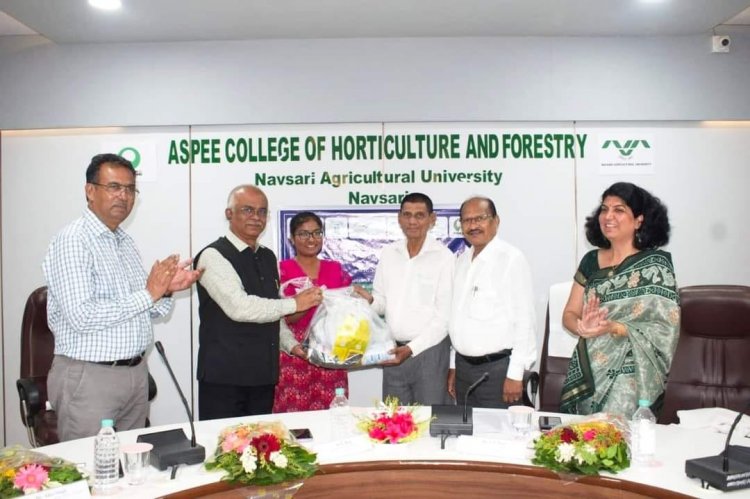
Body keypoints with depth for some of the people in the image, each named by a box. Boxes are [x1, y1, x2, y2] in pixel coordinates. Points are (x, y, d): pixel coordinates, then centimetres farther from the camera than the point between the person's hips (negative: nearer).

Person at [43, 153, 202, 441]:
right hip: (89, 377, -7)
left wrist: (166, 289, -4)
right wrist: (148, 294, -19)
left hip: (136, 372, 7)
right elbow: (81, 317, -23)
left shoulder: (126, 242, 12)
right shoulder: (72, 241, -13)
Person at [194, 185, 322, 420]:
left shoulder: (268, 257, 14)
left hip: (264, 374, 7)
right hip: (224, 376, -7)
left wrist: (291, 344, 6)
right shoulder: (213, 256, -10)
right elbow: (238, 307, -23)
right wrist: (294, 304, -16)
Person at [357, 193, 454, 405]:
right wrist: (370, 300, -8)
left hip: (429, 350, -4)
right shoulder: (388, 253, 7)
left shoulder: (444, 257, -8)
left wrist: (412, 348, -16)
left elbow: (444, 317, -9)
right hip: (393, 350, 4)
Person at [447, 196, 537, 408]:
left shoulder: (511, 258, -11)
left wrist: (515, 374, -15)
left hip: (497, 367, -6)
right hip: (463, 365, 6)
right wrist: (453, 366, 13)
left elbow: (524, 319, -13)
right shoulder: (462, 260, 9)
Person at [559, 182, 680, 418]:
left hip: (629, 381, -4)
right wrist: (582, 327, -15)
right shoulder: (591, 260, 7)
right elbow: (570, 313, 8)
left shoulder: (654, 264, -6)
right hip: (586, 375, 4)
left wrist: (612, 327, -23)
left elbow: (666, 329, -11)